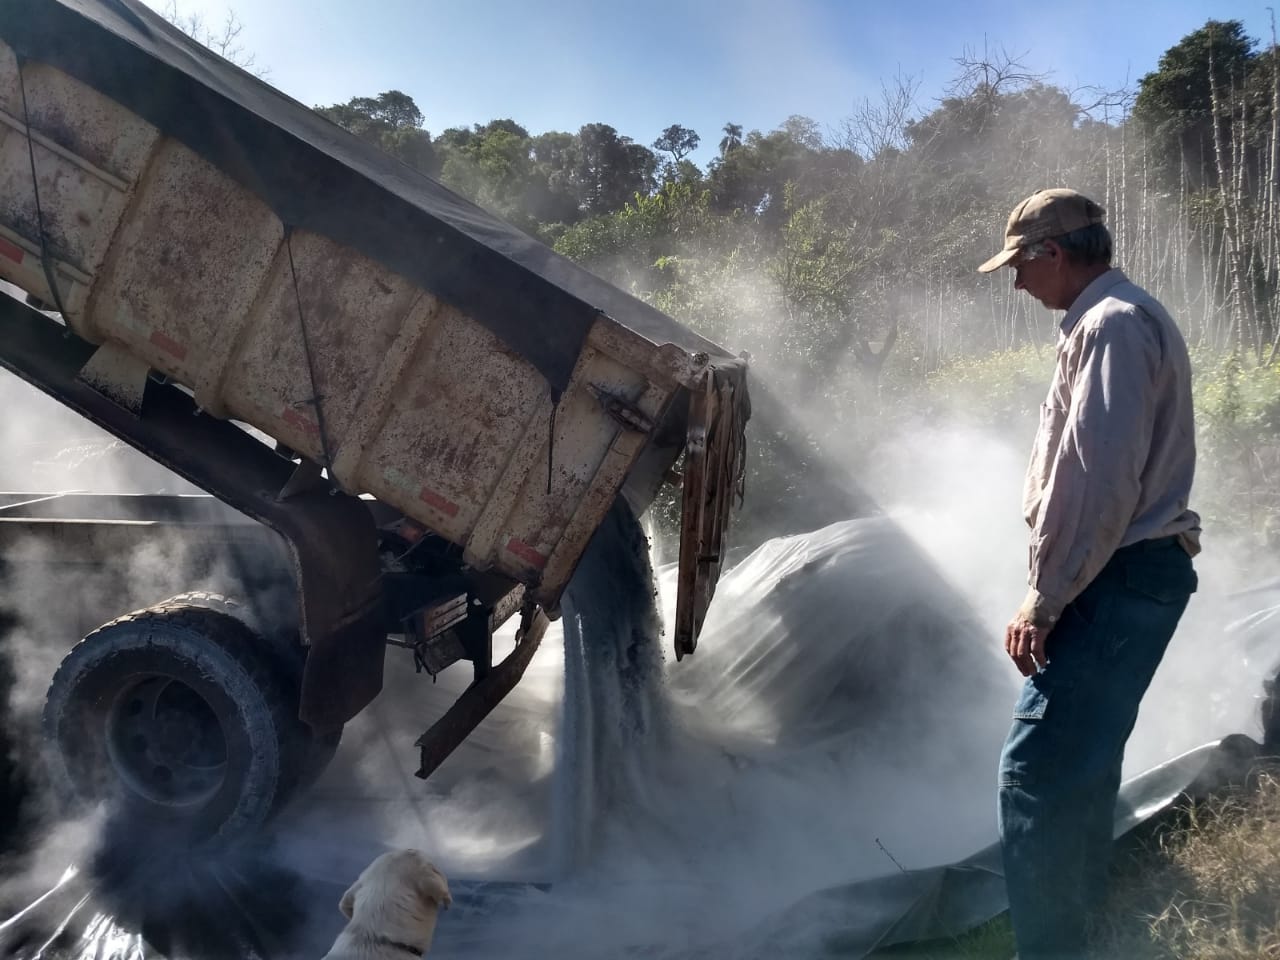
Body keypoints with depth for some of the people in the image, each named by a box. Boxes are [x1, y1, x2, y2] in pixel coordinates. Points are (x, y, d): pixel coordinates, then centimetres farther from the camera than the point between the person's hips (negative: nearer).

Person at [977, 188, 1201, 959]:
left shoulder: (1112, 324, -14)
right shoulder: (1125, 319, 19)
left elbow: (1100, 480, -23)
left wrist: (1044, 600, -18)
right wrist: (1058, 590, 20)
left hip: (1116, 581, -11)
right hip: (1129, 576, 11)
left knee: (1037, 773, -12)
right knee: (1083, 763, 18)